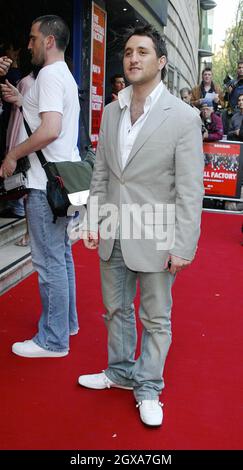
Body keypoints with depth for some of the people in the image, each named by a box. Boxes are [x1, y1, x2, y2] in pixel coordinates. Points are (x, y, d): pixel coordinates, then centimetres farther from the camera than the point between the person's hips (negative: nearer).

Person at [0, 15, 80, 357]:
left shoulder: (50, 74, -12)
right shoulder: (65, 75, 19)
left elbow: (50, 130, -24)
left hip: (48, 182, -10)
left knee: (49, 261, -4)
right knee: (61, 255, 17)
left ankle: (53, 340, 6)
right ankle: (66, 322, 29)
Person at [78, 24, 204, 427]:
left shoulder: (183, 117, -10)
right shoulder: (111, 111, 7)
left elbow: (190, 190, -12)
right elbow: (101, 173, 10)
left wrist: (183, 246, -15)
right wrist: (93, 220, 5)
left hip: (155, 238, -5)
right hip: (114, 234, 5)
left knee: (156, 318, 10)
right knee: (116, 309, 19)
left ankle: (148, 389, 30)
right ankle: (120, 372, 41)